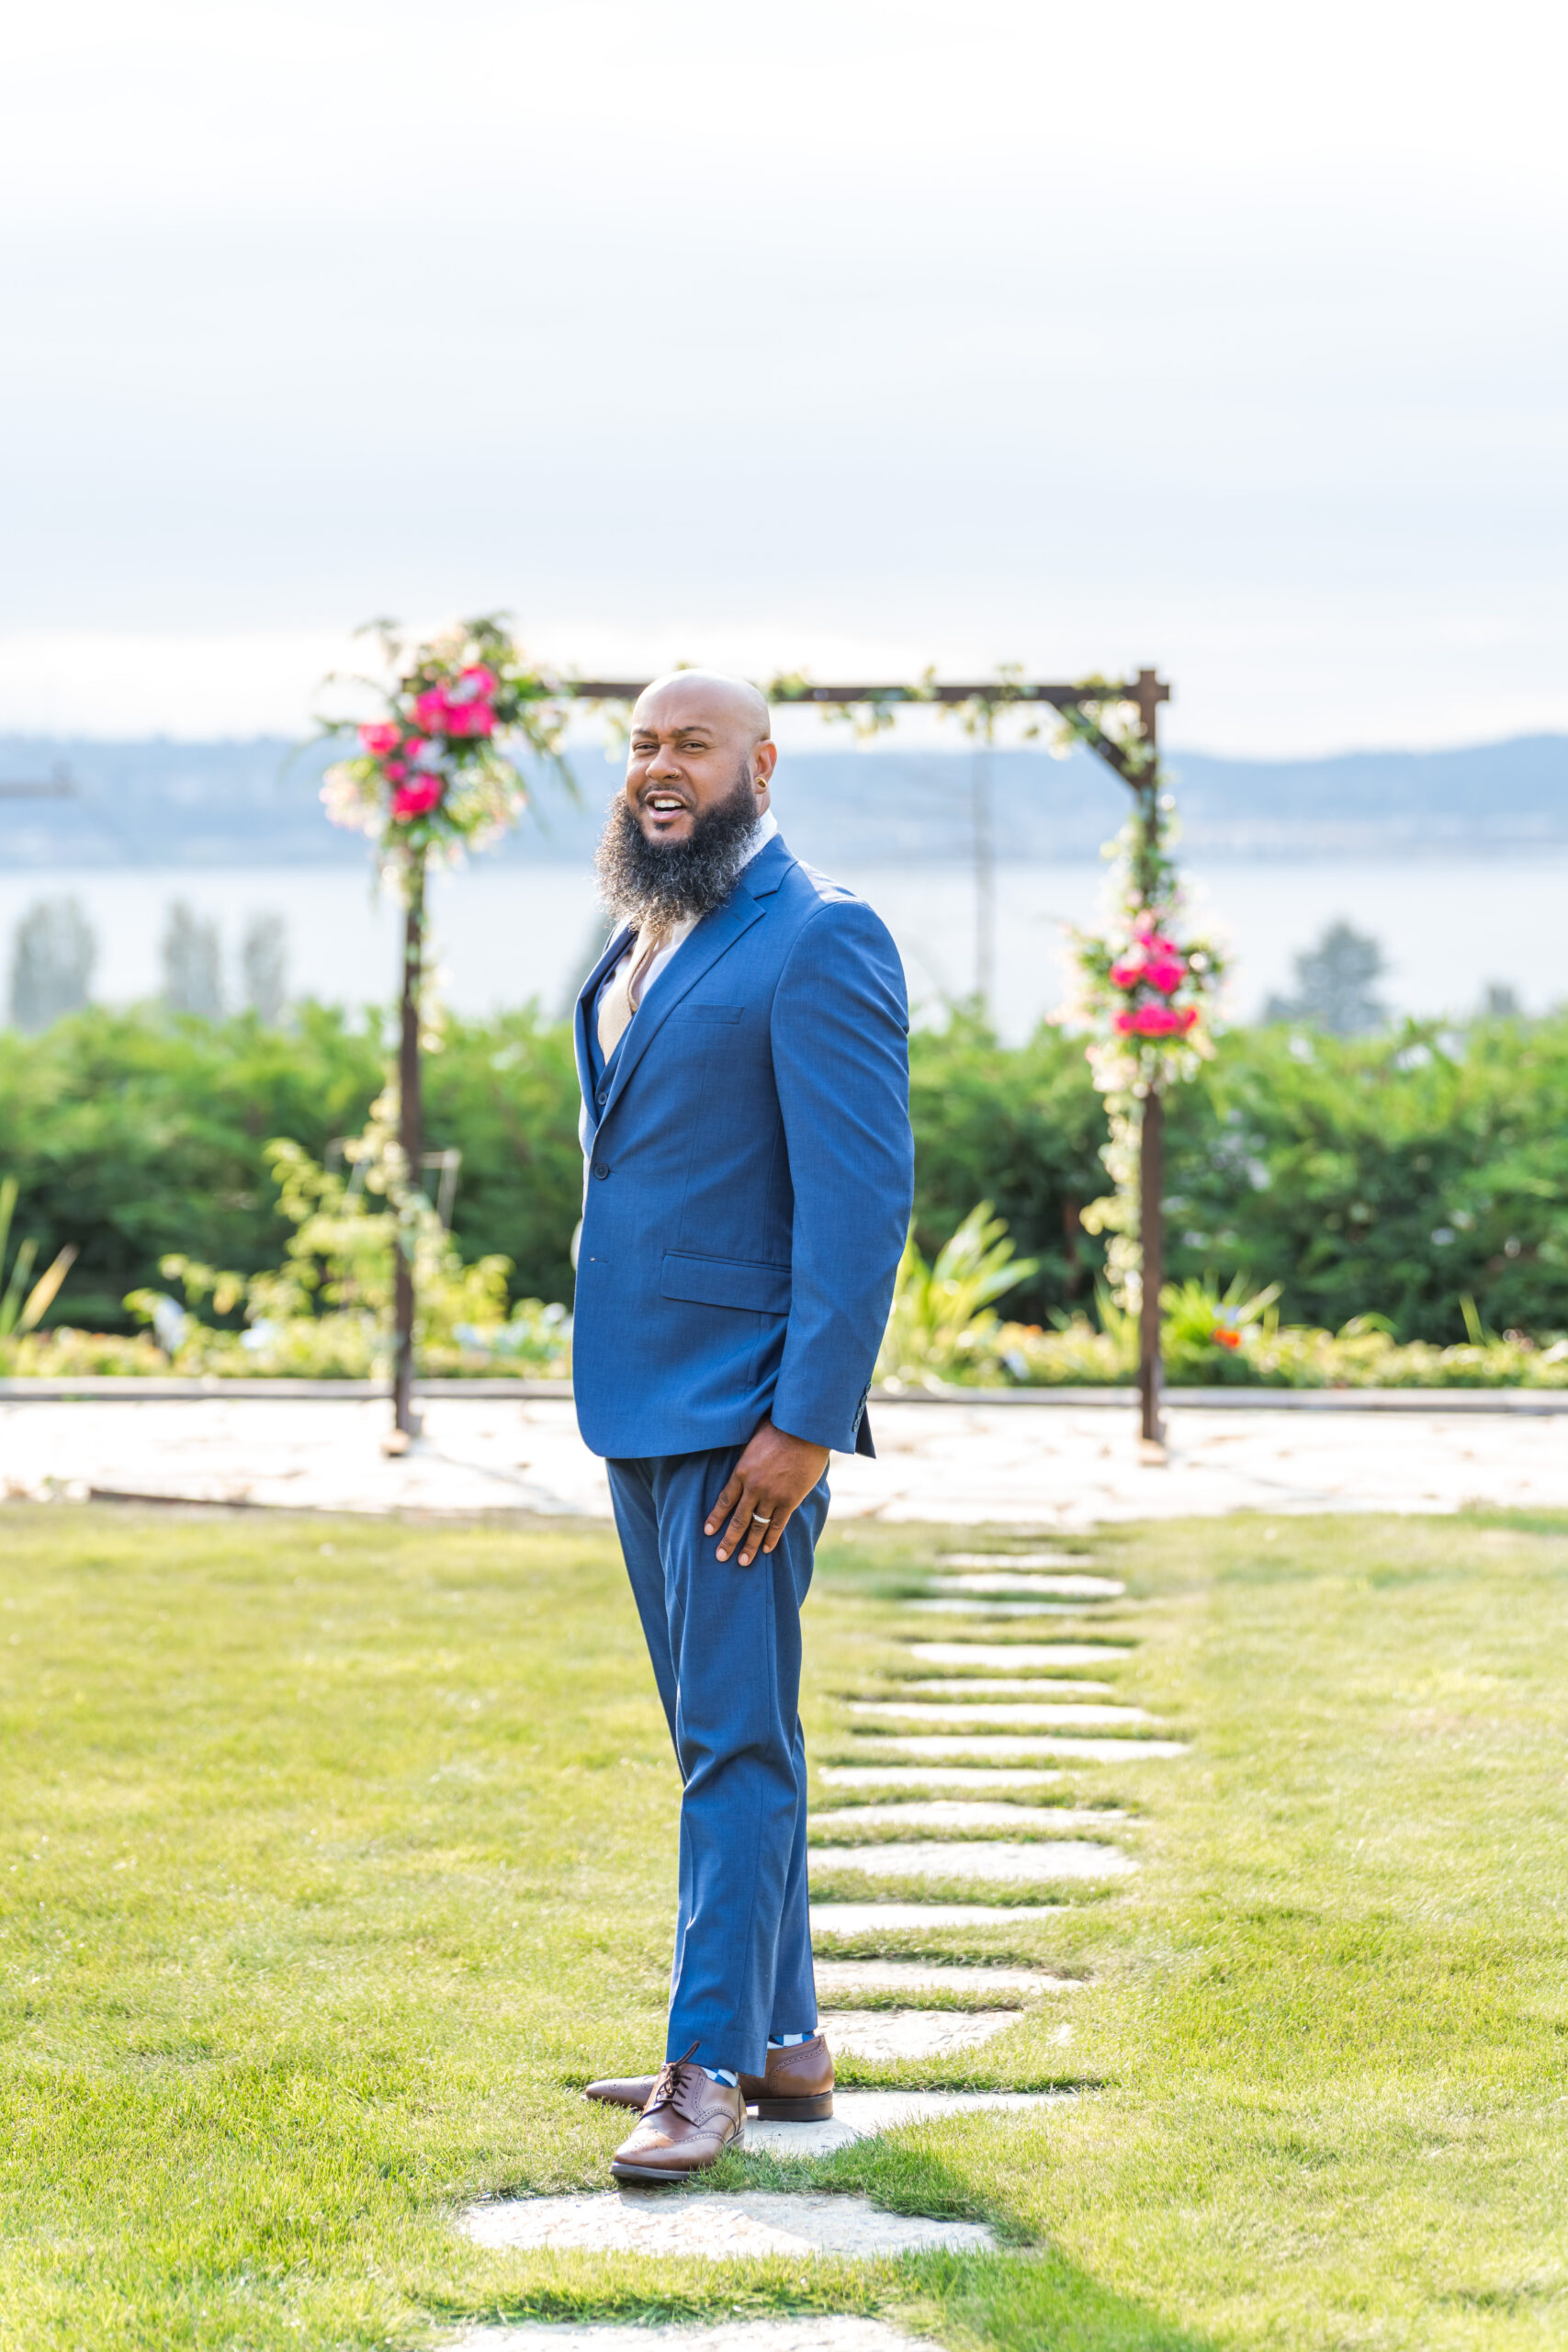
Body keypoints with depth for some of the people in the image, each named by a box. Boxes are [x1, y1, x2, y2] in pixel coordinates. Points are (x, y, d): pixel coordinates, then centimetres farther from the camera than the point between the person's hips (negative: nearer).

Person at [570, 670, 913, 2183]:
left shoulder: (819, 942, -12)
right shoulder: (646, 939, 15)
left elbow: (864, 1196, -17)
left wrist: (805, 1426, -21)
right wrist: (613, 1386, 17)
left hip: (746, 1415, -9)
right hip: (641, 1408, 9)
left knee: (736, 1742, -7)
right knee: (721, 1735, 13)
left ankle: (709, 2069, -4)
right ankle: (783, 2043, 20)